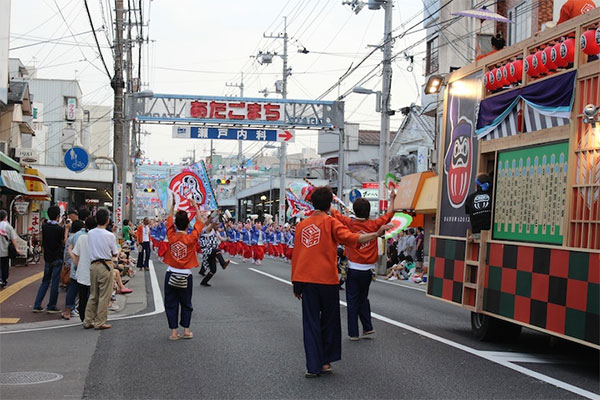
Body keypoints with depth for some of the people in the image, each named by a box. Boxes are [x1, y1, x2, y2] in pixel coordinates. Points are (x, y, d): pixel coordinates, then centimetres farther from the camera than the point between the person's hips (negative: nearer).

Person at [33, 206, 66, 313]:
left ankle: (37, 305, 10)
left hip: (47, 257, 5)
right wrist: (66, 229, -4)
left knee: (45, 281, 14)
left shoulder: (44, 226, 0)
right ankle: (51, 307, 6)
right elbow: (63, 242, -7)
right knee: (55, 282, 2)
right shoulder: (60, 229, -16)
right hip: (57, 258, -5)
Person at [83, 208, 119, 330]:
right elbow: (115, 253, -2)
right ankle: (100, 323, 5)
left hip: (93, 265, 5)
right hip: (106, 266, -5)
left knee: (93, 295, 14)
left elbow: (90, 248, 11)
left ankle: (88, 321, 16)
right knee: (104, 296, 3)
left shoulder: (90, 233, 1)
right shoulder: (109, 235, -11)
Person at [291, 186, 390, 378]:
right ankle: (325, 362, 18)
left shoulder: (302, 225, 10)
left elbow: (295, 255, 12)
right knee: (329, 321, 12)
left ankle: (313, 366, 2)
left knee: (311, 322, 6)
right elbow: (350, 238, -21)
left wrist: (296, 284, 18)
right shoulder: (330, 222, -4)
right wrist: (376, 234, -19)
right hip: (327, 279, -4)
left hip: (305, 279, 4)